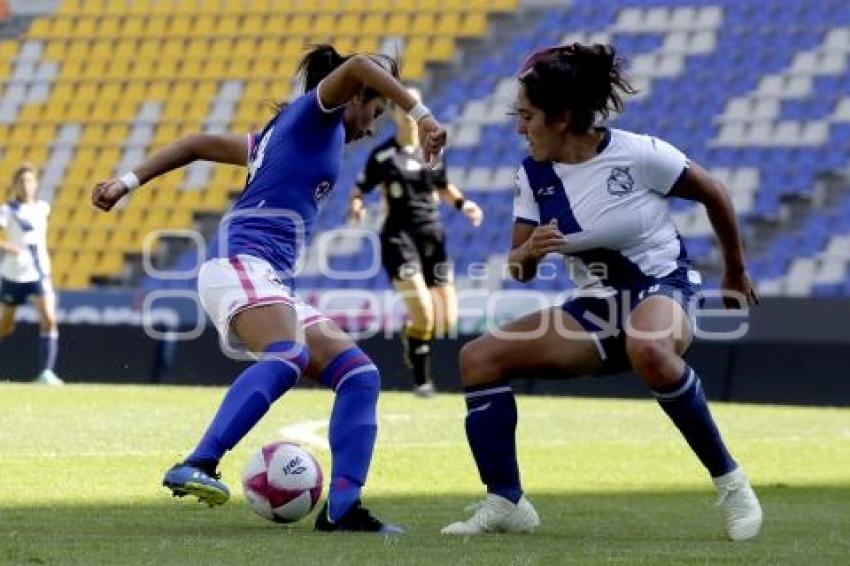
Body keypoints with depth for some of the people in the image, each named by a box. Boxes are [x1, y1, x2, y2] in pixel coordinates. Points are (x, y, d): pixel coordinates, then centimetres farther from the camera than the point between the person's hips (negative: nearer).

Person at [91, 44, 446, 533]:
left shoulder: (283, 135, 31)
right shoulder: (314, 114, 7)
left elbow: (200, 144, 32)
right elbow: (358, 67, -13)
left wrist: (128, 183, 27)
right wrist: (420, 113, -17)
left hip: (273, 285, 10)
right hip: (241, 262, -10)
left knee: (359, 374, -1)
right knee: (288, 356, -37)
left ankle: (342, 507, -12)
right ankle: (198, 467, -50)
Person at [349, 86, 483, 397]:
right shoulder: (383, 155, -4)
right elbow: (360, 188, -2)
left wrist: (462, 204, 6)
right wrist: (356, 205, -23)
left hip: (432, 235, 5)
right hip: (399, 237, -5)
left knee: (447, 321, -2)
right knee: (424, 314, -19)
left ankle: (411, 334, 33)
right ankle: (422, 379, -1)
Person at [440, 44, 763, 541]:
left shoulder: (638, 155, -18)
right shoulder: (534, 177, -2)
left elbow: (715, 195, -3)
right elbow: (520, 271, 3)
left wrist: (737, 272, 9)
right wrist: (530, 251, -22)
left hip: (664, 289, -6)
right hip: (596, 307, 6)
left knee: (647, 348, -42)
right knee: (479, 357, -8)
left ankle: (730, 481, -27)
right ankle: (507, 503, -5)